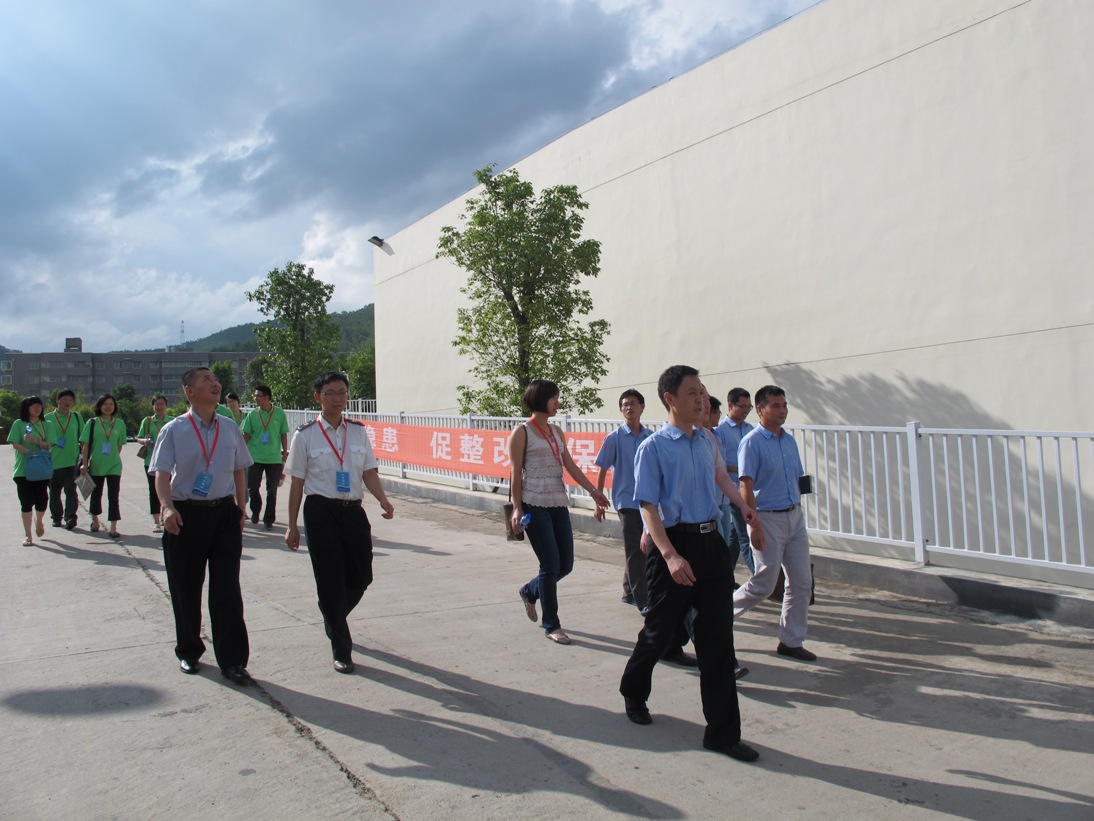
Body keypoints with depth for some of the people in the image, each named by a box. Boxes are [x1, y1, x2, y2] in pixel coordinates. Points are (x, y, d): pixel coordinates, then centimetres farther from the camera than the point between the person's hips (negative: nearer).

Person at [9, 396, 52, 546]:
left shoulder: (44, 424, 10)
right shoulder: (19, 424, 1)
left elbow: (48, 445, 2)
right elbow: (15, 444, -7)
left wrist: (35, 441, -16)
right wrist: (31, 453, -19)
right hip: (23, 469, -2)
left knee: (42, 500, 0)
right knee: (27, 502, -2)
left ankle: (38, 520, 34)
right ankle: (28, 535, 7)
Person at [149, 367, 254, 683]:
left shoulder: (230, 429, 6)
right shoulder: (174, 430, -3)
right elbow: (162, 473, -9)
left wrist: (241, 508, 8)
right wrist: (167, 507, -25)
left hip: (225, 513, 2)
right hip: (187, 514, -1)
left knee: (227, 590, 0)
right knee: (185, 589, 11)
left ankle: (232, 661, 6)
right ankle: (188, 651, 32)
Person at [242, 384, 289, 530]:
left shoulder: (279, 413, -1)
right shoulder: (252, 414, 1)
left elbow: (284, 435, 4)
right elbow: (246, 435, 7)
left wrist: (285, 455, 3)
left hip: (274, 458, -1)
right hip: (255, 457, 1)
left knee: (272, 491, 3)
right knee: (253, 487, 3)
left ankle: (269, 519, 14)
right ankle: (255, 512, 29)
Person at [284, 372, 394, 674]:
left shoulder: (358, 431, 7)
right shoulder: (305, 435, -2)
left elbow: (369, 472, 6)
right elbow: (297, 482, 1)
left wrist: (383, 500, -12)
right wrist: (292, 526, 0)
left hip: (353, 510, 4)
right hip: (321, 512, -3)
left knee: (360, 577, 8)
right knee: (330, 582, 1)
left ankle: (333, 619, 40)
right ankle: (341, 649, 15)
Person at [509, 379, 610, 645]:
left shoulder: (556, 431, 15)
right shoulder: (522, 432, -4)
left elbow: (570, 466, 11)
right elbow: (516, 474, -5)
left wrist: (593, 490, 3)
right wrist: (517, 508, -10)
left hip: (559, 504, 7)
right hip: (535, 505, -7)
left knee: (566, 564, 7)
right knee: (551, 565, -5)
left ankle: (529, 592, 34)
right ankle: (551, 626, 10)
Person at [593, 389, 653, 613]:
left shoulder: (651, 437, 4)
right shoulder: (614, 438, -5)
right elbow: (602, 470, -1)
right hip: (627, 501, -4)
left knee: (642, 549, 13)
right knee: (635, 551, -5)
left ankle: (629, 593, 29)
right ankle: (642, 601, -1)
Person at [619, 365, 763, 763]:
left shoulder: (706, 442, 9)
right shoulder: (653, 447, -11)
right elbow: (648, 506, -16)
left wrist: (742, 504, 20)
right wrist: (670, 555, -26)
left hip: (711, 542, 6)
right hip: (674, 543, -5)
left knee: (718, 638, 4)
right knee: (660, 630, 10)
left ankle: (722, 732, 12)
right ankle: (633, 693, 39)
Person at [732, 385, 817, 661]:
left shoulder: (789, 440, 10)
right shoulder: (752, 442, -12)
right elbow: (746, 486, -17)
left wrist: (798, 512, 15)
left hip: (794, 517, 7)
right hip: (768, 518, -7)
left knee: (801, 582, 7)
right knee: (764, 584, -2)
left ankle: (791, 641, 18)